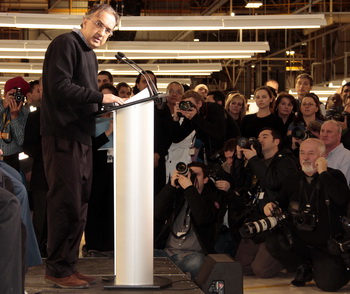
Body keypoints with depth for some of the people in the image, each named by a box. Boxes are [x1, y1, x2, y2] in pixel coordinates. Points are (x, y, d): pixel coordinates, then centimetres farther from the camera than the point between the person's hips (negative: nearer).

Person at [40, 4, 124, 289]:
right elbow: (59, 87, -18)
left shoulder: (90, 55, 22)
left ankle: (69, 266, 16)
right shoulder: (66, 43, -7)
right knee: (66, 204, -8)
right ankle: (58, 269, -1)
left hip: (81, 139, 10)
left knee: (79, 206, 10)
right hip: (63, 137, -10)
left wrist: (109, 104, 5)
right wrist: (100, 97, -16)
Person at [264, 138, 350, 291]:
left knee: (327, 283, -25)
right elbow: (282, 202, 25)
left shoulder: (334, 176, -4)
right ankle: (303, 267, 5)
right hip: (298, 242, 4)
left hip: (327, 246, -4)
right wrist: (272, 205, 1)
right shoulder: (293, 180, 9)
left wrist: (323, 173, -20)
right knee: (273, 241, -24)